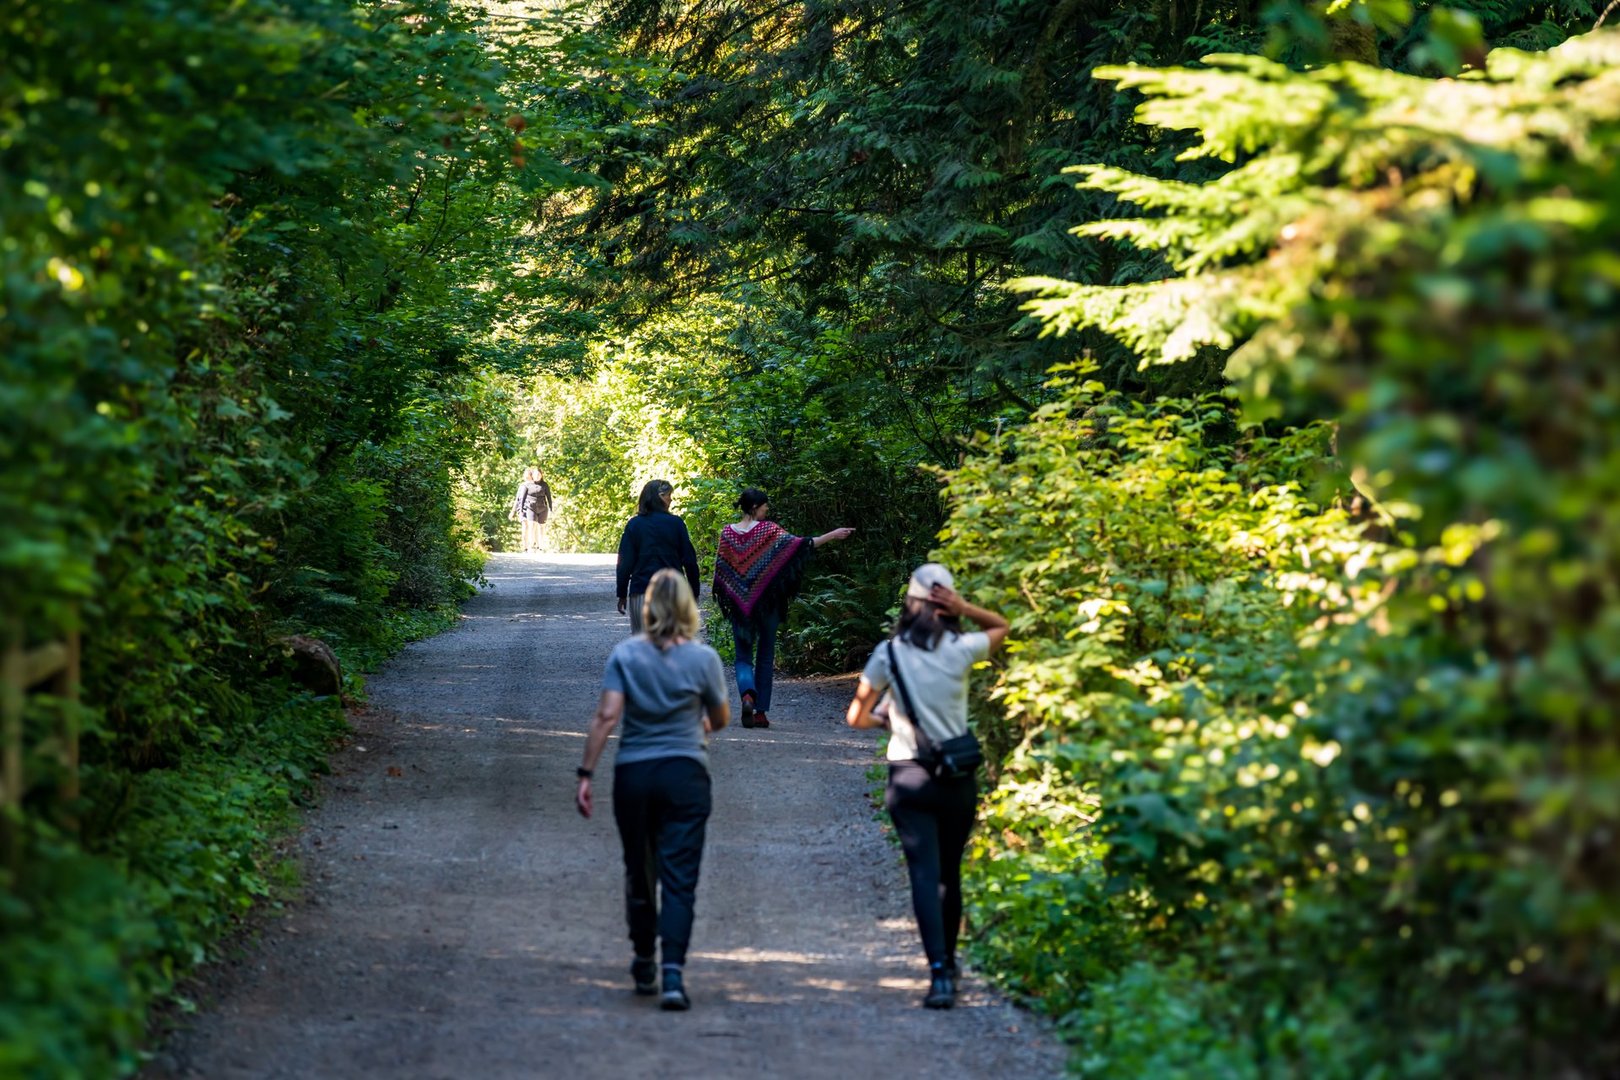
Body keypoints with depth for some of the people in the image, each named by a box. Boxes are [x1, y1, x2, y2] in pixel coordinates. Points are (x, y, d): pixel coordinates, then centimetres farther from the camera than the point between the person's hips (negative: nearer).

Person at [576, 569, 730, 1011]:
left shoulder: (625, 654, -2)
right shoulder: (703, 658, -3)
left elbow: (607, 715, -10)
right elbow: (721, 719, 9)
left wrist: (586, 774, -8)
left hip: (633, 774, 1)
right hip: (685, 775, -1)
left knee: (639, 872, 17)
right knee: (679, 879, -3)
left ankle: (644, 964, 32)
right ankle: (673, 972, -17)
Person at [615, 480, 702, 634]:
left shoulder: (634, 525, 0)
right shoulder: (676, 524, -2)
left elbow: (625, 563, -1)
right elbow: (689, 560, -1)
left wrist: (622, 594, 7)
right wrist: (694, 592, 8)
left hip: (641, 593, 0)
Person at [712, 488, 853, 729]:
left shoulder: (727, 533, 0)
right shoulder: (768, 530, -9)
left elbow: (720, 569, 3)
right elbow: (797, 544, -14)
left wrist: (725, 600, 14)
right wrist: (832, 536, -9)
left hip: (739, 604, 2)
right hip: (766, 601, -2)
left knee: (743, 655, 8)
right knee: (765, 655, 9)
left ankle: (747, 693, -22)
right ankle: (761, 711, 7)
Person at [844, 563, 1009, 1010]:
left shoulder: (890, 653, -5)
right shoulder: (961, 650, -4)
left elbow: (856, 716, 1)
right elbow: (1001, 627, 17)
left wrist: (881, 721, 23)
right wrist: (963, 608, -1)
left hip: (909, 776, -2)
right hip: (958, 777, 2)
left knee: (924, 873, -7)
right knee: (949, 873, 17)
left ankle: (939, 972, -21)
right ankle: (948, 960, 31)